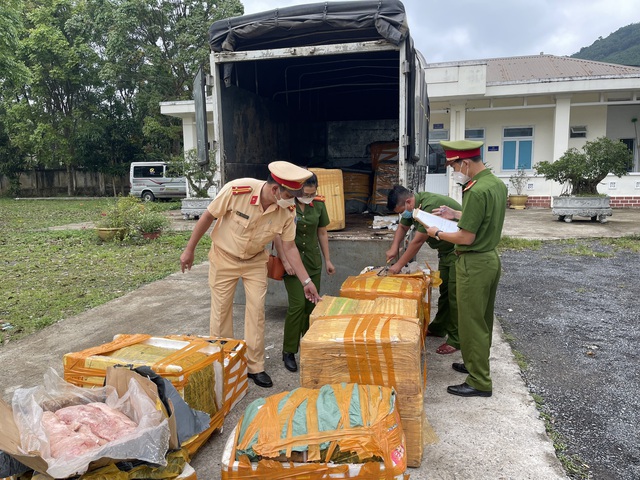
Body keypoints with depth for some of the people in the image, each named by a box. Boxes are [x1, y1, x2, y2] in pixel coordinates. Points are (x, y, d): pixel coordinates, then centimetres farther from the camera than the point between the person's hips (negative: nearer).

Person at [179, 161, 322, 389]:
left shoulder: (287, 211, -21)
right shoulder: (236, 190, -31)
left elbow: (290, 247, -9)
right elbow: (208, 217, -17)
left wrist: (306, 281, -9)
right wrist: (189, 250, -9)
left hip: (255, 261, 2)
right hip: (224, 258, -2)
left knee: (257, 310, 0)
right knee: (221, 310, 5)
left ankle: (255, 367, 15)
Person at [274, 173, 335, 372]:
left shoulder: (319, 204, 1)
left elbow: (322, 233, 10)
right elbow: (277, 235, -11)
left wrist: (327, 260, 11)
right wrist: (285, 261, -15)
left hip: (313, 261, 4)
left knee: (311, 304, 5)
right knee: (298, 304, -11)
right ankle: (288, 352, 3)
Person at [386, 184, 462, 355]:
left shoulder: (430, 206, -31)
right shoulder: (413, 205, -1)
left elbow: (418, 241, -28)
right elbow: (402, 227, 14)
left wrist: (399, 265, -20)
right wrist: (394, 248, -4)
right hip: (446, 249, 9)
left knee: (454, 294, -5)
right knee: (443, 289, 16)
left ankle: (456, 340, 3)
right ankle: (439, 327, 29)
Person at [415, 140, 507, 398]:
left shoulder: (477, 191, -25)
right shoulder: (497, 183, 7)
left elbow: (466, 238, -24)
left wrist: (437, 233, -9)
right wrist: (455, 214, 14)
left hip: (474, 263, -10)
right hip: (491, 258, 10)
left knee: (471, 323, 2)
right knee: (483, 319, 21)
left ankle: (479, 382, 13)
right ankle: (477, 364, 38)